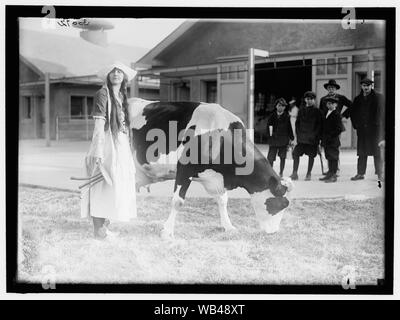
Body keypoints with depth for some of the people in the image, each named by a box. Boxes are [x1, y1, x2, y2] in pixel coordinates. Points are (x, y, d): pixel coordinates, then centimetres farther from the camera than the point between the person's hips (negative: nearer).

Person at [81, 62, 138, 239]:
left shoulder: (122, 96, 17)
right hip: (107, 144, -8)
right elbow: (99, 124, -15)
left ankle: (105, 226, 24)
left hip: (122, 145, 8)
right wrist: (98, 151, -23)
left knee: (118, 187, 12)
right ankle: (98, 230, -2)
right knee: (103, 186, -6)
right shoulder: (103, 94, -7)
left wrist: (129, 150, 16)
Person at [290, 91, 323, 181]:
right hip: (302, 137, 3)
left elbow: (319, 125, -2)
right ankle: (294, 173, 2)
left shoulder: (317, 111, 0)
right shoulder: (301, 110, 11)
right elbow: (297, 122, 13)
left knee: (311, 155, 3)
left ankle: (308, 174, 14)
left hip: (313, 138, -3)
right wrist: (298, 134, 2)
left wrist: (315, 135, -10)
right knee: (296, 153, -4)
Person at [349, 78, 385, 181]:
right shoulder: (358, 99, 11)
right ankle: (360, 173, 11)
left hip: (374, 129, -3)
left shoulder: (378, 97, -1)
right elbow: (352, 113, 22)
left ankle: (379, 174, 4)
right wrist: (356, 125, 10)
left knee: (376, 152, -2)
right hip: (362, 129, 4)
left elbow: (381, 113, -5)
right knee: (362, 153, 5)